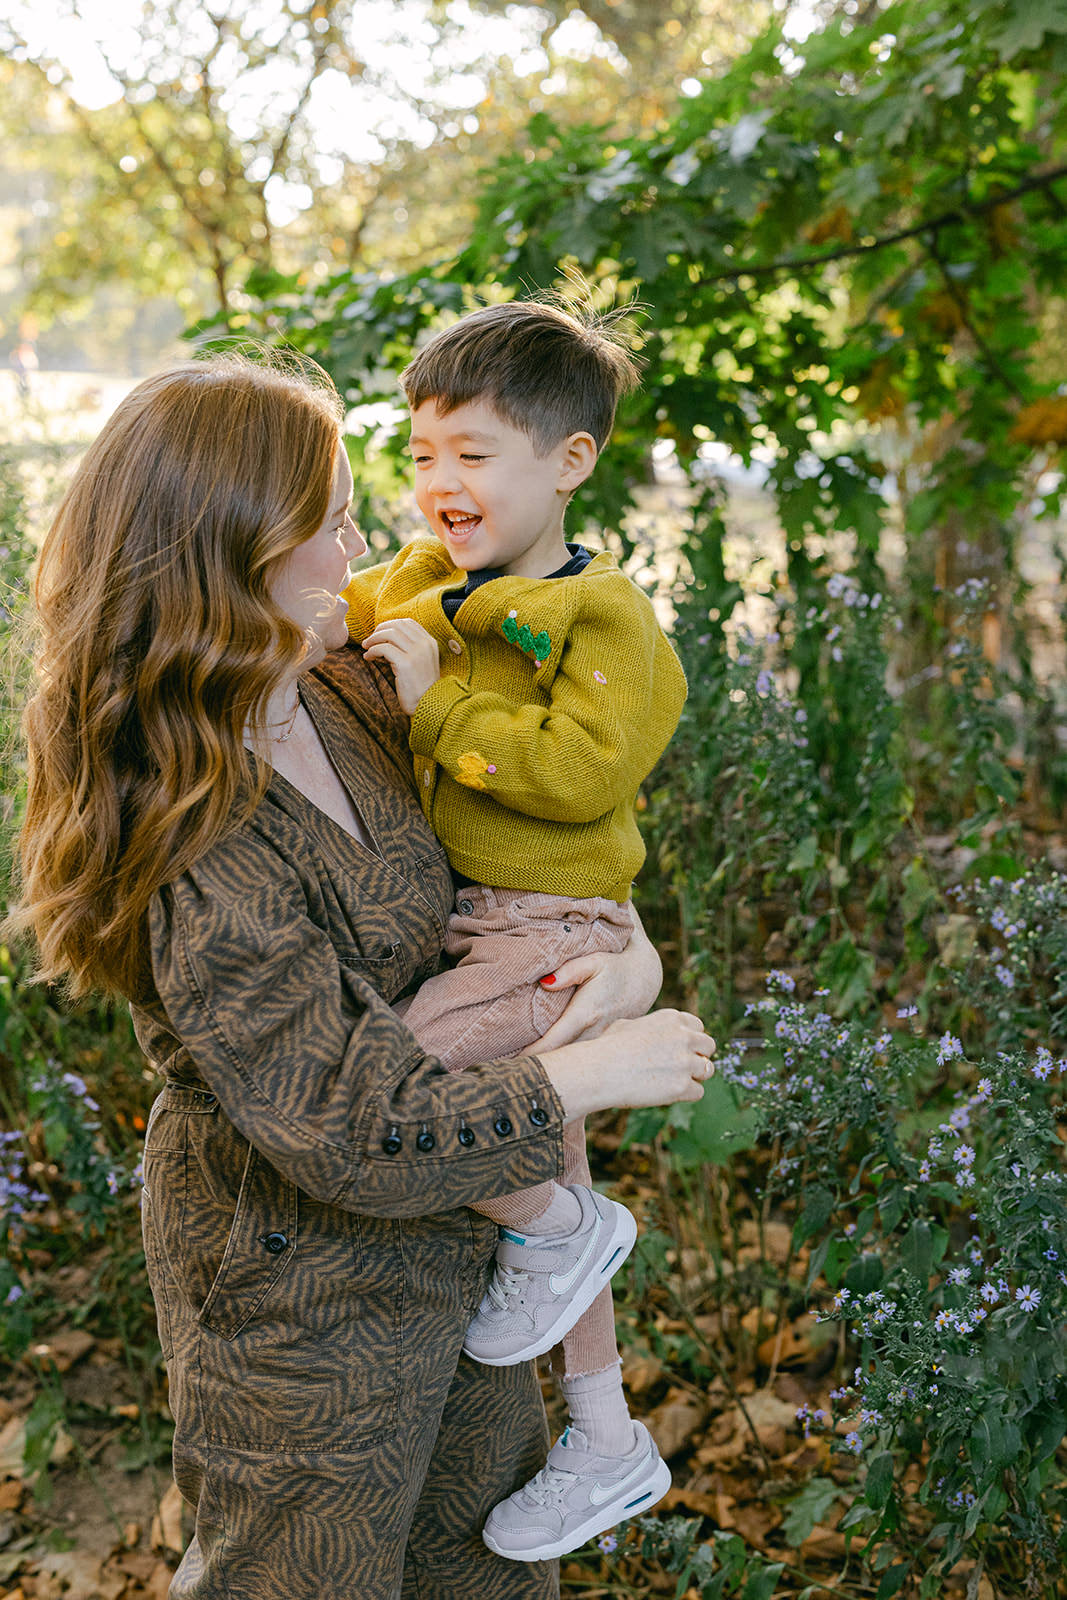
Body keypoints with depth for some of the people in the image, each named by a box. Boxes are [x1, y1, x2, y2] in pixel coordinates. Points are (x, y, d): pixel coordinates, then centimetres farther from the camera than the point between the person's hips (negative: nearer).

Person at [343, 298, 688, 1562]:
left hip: (553, 931, -8)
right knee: (549, 1189, 17)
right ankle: (608, 1445, 35)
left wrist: (432, 700, -24)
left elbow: (578, 770, -27)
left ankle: (554, 1226, 4)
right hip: (461, 925, 8)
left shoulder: (601, 617, -15)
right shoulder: (409, 582, 6)